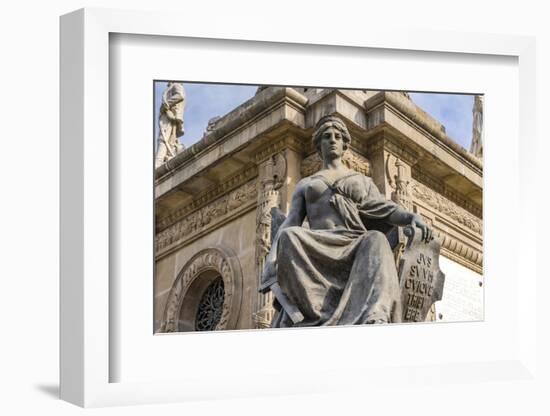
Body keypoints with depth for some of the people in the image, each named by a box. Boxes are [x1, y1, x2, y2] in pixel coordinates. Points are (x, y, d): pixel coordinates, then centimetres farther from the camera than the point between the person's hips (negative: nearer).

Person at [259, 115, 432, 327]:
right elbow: (289, 224, 15)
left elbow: (387, 210, 13)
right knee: (290, 238, -35)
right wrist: (271, 265, -2)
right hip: (319, 250, 0)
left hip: (355, 246, 0)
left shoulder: (363, 181, 28)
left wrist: (413, 217, -11)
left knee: (375, 240, -37)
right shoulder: (305, 185, 27)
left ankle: (375, 318, -59)